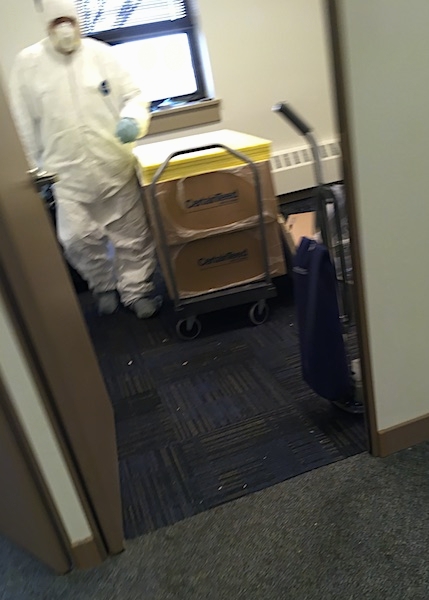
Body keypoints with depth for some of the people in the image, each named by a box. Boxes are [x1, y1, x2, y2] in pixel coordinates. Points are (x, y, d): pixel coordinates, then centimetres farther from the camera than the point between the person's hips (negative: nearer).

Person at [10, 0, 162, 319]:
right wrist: (38, 170, 5)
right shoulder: (27, 62, 2)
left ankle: (137, 290, 27)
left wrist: (132, 120, -19)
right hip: (67, 172, 0)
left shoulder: (101, 53, 1)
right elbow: (26, 124, 5)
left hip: (116, 165, 0)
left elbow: (134, 96, 4)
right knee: (78, 238, -1)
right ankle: (103, 287, 27)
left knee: (131, 235, 7)